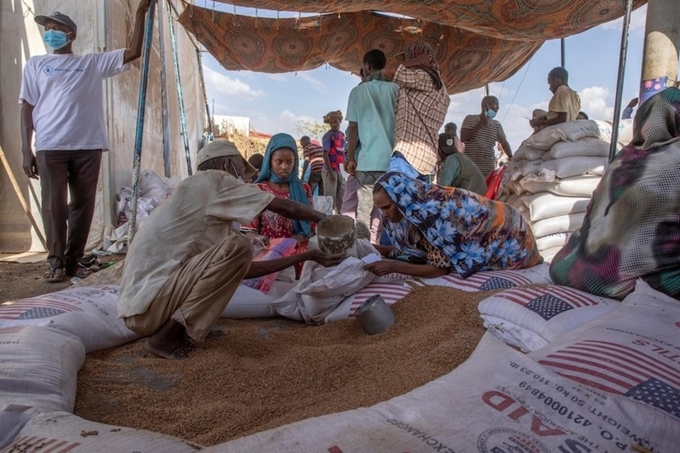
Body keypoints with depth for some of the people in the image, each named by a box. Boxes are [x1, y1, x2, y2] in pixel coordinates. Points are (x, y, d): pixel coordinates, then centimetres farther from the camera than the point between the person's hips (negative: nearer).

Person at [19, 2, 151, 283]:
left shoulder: (93, 63, 16)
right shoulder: (36, 64, 16)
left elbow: (133, 52, 8)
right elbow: (27, 108, 10)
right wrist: (26, 150, 1)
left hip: (88, 146, 1)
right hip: (50, 147, 0)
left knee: (83, 204, 2)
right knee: (54, 205, -3)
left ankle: (75, 259, 13)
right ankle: (56, 262, 6)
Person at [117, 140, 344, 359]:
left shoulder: (215, 211, 18)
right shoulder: (212, 180, -6)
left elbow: (245, 268, 16)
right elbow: (285, 207, -8)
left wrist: (308, 255, 18)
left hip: (149, 301, 10)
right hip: (146, 306, -10)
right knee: (238, 246, -20)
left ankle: (168, 327, 9)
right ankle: (166, 337, -10)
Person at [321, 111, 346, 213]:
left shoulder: (342, 134, 11)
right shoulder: (328, 136, -10)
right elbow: (325, 154, -15)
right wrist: (330, 172, -19)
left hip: (340, 170, 7)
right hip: (331, 170, -7)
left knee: (342, 196, 12)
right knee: (330, 198, -3)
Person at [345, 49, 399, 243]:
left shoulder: (358, 91, 2)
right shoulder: (396, 89, 7)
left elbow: (353, 127, -1)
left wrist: (351, 158, 5)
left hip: (368, 160, -2)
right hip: (394, 159, 2)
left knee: (365, 212, 2)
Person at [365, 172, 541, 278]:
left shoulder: (434, 212, -34)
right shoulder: (420, 205, -10)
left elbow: (440, 268, -28)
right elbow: (417, 250, -4)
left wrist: (392, 266, -29)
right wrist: (376, 249, -10)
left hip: (510, 239, -7)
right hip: (495, 230, 7)